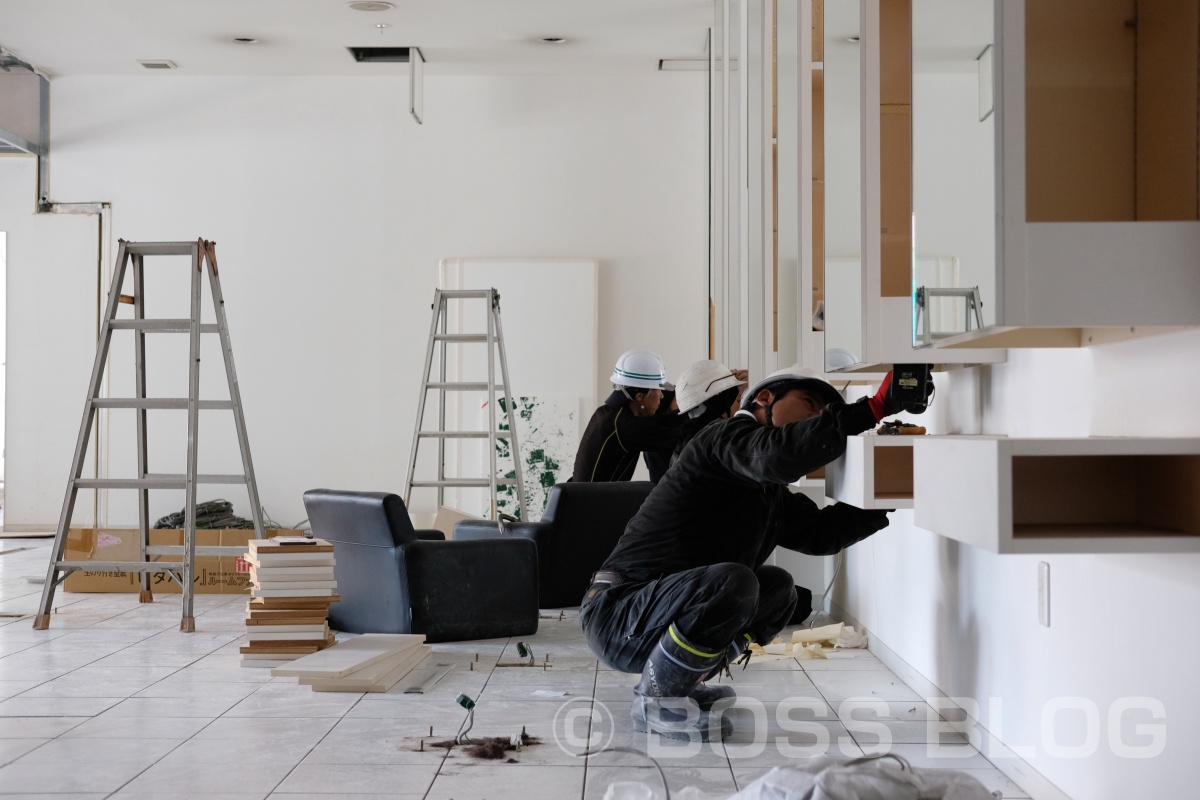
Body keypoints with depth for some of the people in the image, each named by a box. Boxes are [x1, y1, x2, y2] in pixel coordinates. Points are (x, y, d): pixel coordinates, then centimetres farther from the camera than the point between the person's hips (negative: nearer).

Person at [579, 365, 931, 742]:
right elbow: (776, 456, -33)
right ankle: (655, 699, -12)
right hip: (615, 615, -10)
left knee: (778, 588, 16)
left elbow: (820, 531, 12)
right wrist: (872, 409, -34)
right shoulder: (726, 436, -11)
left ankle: (678, 682, 11)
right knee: (730, 580, -32)